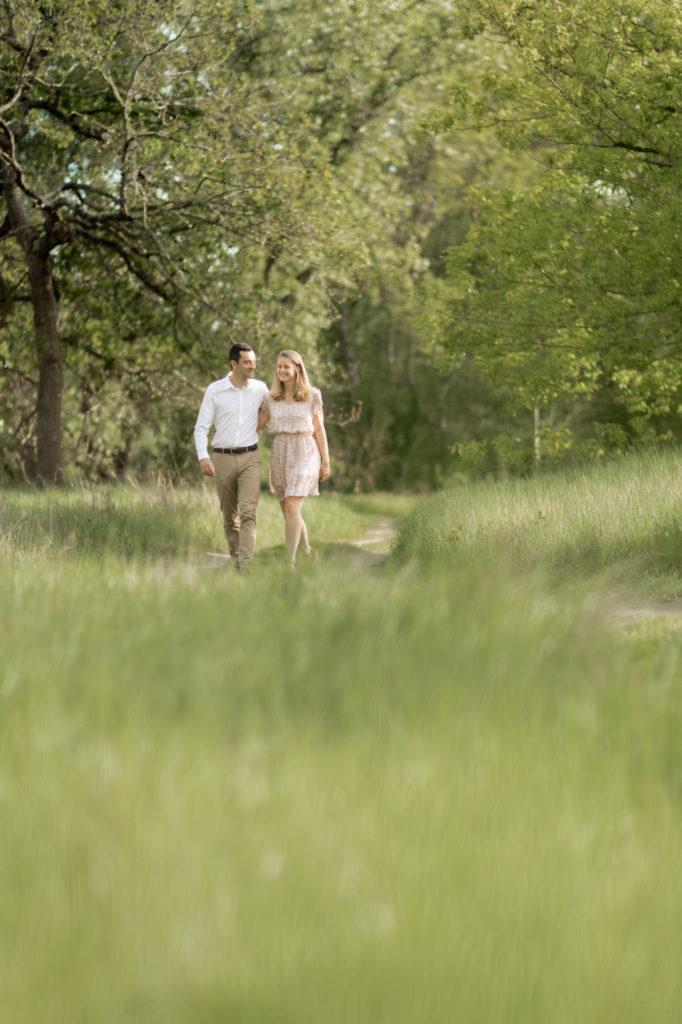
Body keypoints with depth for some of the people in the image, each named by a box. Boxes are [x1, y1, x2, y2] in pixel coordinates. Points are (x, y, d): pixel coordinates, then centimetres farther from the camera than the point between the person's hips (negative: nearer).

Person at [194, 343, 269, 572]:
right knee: (229, 517, 10)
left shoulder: (260, 388, 3)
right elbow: (201, 427, -3)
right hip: (223, 459, 0)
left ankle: (245, 567, -21)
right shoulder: (214, 390, -3)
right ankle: (235, 559, 27)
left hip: (250, 458, 0)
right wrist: (203, 457, -16)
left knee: (248, 513, -16)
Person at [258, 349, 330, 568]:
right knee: (290, 513, 10)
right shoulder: (271, 398, 8)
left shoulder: (312, 396, 0)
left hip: (304, 453, -5)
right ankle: (307, 552, 31)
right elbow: (256, 425, 16)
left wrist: (326, 461, 1)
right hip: (279, 454, 5)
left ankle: (290, 563, -19)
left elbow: (319, 429, 2)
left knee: (292, 508, -18)